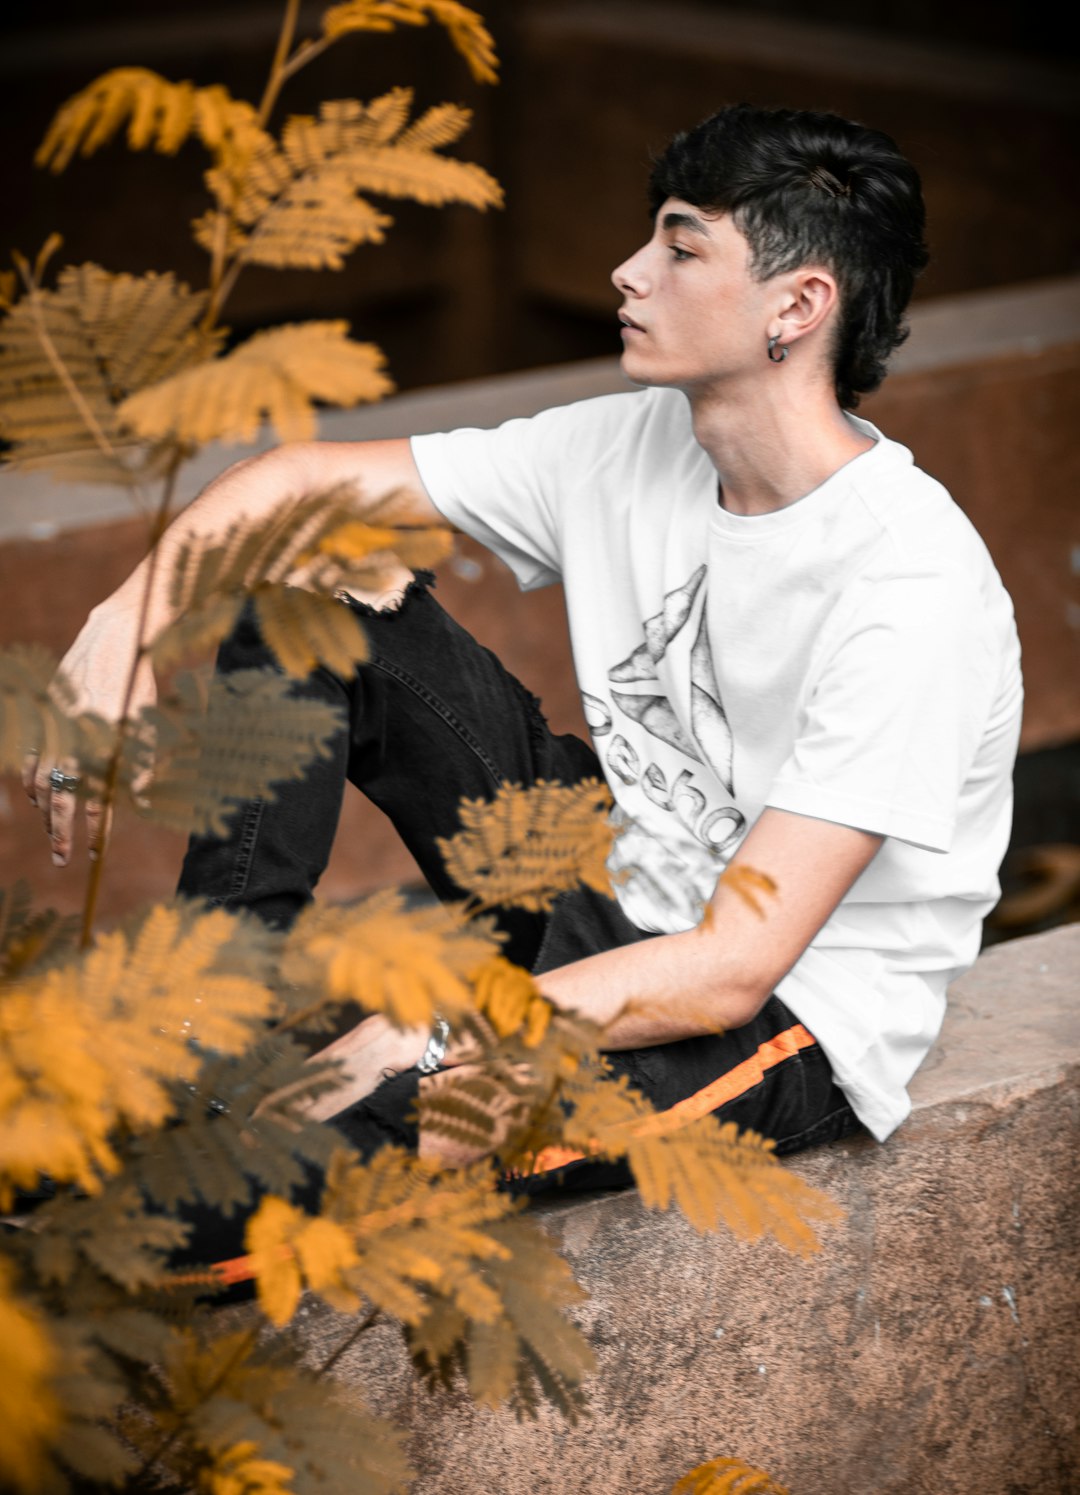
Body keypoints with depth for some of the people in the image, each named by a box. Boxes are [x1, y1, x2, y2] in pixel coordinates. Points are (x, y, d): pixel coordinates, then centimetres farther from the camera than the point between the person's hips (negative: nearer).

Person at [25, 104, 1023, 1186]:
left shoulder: (913, 589, -26)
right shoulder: (635, 447, -4)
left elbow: (728, 974, -29)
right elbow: (311, 476, 3)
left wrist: (399, 1047, -31)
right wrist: (124, 623, -16)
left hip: (791, 1024, -8)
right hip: (613, 900, 8)